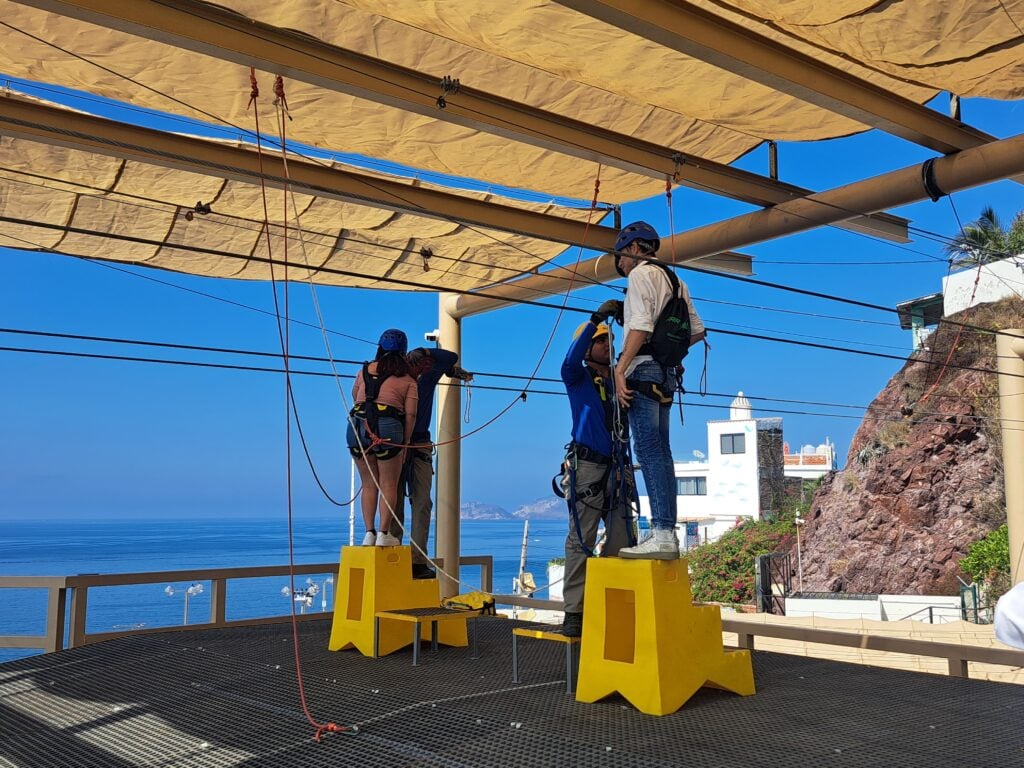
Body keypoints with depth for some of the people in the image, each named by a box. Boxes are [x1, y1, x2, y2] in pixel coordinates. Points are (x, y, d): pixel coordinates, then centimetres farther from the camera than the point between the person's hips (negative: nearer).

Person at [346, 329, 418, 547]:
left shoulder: (365, 370, 18)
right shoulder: (408, 380, 12)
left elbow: (355, 396, 33)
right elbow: (410, 414, 3)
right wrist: (405, 443, 7)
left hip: (358, 425, 3)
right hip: (388, 428, -3)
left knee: (369, 485, 12)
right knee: (388, 485, 5)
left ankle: (369, 533, 6)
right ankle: (384, 533, -1)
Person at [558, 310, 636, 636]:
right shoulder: (578, 378, 5)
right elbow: (570, 360, -16)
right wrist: (595, 319, -26)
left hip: (618, 469, 5)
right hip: (587, 466, -5)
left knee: (622, 541, 3)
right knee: (581, 540, -8)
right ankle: (573, 612, -7)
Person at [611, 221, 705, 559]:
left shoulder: (640, 273, -3)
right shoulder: (674, 280, 22)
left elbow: (641, 326, -17)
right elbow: (697, 331, 21)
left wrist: (620, 369, -19)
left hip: (644, 368, -9)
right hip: (666, 373, 9)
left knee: (649, 451, -13)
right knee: (661, 452, 8)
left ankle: (662, 535, -19)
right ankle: (667, 533, 8)